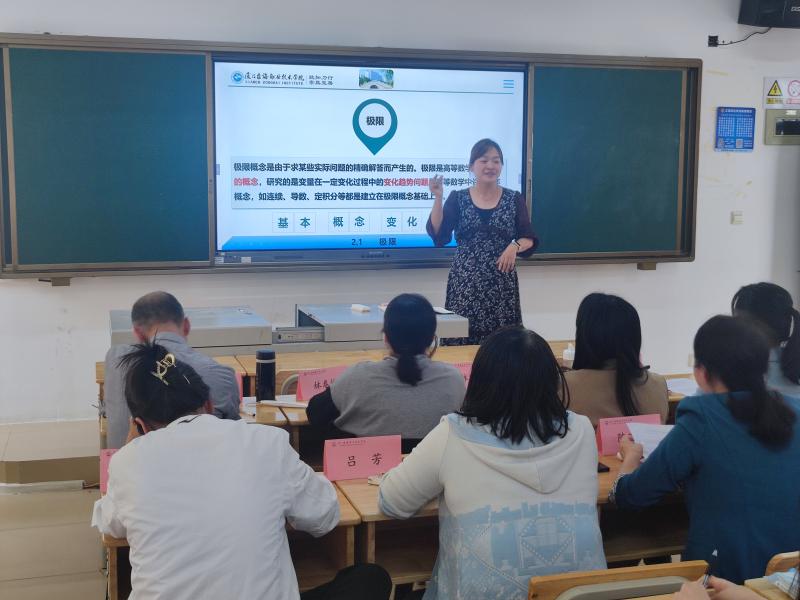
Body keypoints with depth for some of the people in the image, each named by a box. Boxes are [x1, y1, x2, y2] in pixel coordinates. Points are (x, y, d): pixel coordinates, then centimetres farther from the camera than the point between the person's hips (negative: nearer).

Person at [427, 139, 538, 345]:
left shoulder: (514, 199, 7)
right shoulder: (457, 198, 6)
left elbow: (529, 239, 5)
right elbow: (439, 236, -4)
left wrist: (515, 246, -16)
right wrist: (438, 198, -12)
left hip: (502, 284, 0)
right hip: (465, 283, 0)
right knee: (462, 339, -6)